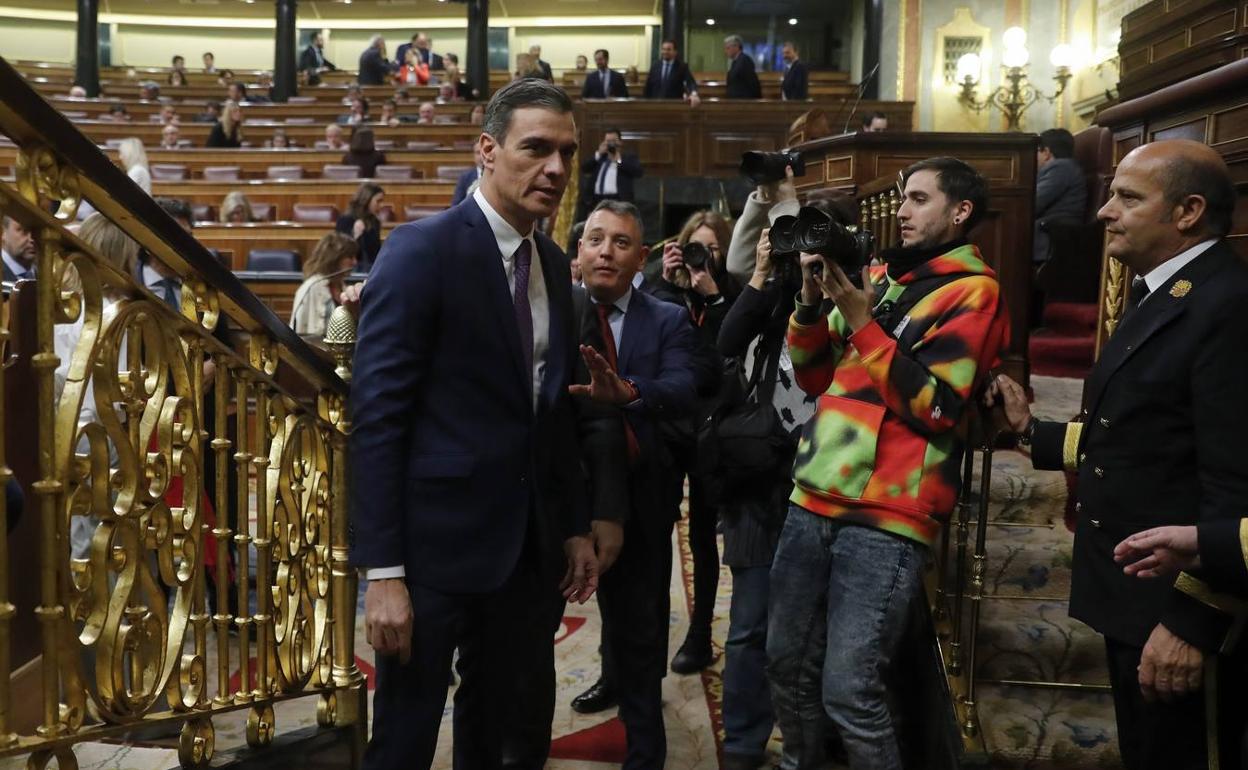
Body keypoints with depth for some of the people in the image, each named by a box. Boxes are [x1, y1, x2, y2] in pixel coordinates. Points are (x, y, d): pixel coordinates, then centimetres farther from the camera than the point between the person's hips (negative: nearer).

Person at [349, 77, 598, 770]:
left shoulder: (554, 264, 10)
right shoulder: (421, 249, -12)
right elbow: (376, 417, -16)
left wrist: (575, 525, 14)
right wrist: (382, 569, -19)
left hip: (529, 542, 7)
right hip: (437, 539, -6)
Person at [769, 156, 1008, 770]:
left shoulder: (973, 291, -3)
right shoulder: (878, 276, 16)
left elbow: (935, 406, -14)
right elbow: (814, 378, 16)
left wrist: (857, 315, -14)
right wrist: (812, 299, 0)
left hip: (886, 516, -6)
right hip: (814, 499, 6)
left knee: (849, 694, -5)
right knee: (787, 667, 13)